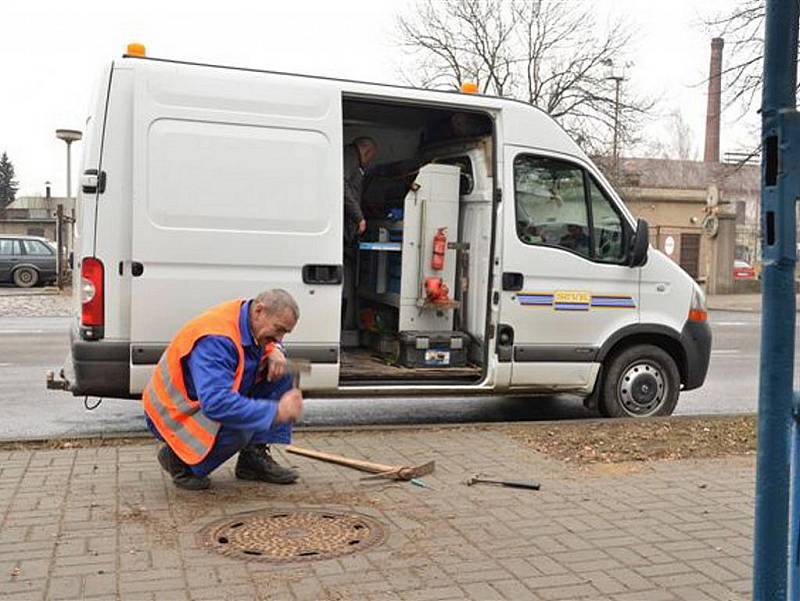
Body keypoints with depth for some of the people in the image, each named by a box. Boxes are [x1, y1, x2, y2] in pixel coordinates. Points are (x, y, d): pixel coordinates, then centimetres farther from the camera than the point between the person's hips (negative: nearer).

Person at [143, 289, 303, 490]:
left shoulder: (250, 323, -6)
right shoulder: (216, 339, -33)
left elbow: (268, 340, 17)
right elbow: (216, 403, -43)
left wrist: (274, 350, -10)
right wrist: (276, 411, -42)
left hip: (213, 398, 9)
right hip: (175, 415, -9)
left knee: (280, 375, -4)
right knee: (238, 427, -37)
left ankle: (254, 457, 0)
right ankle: (178, 459, -7)